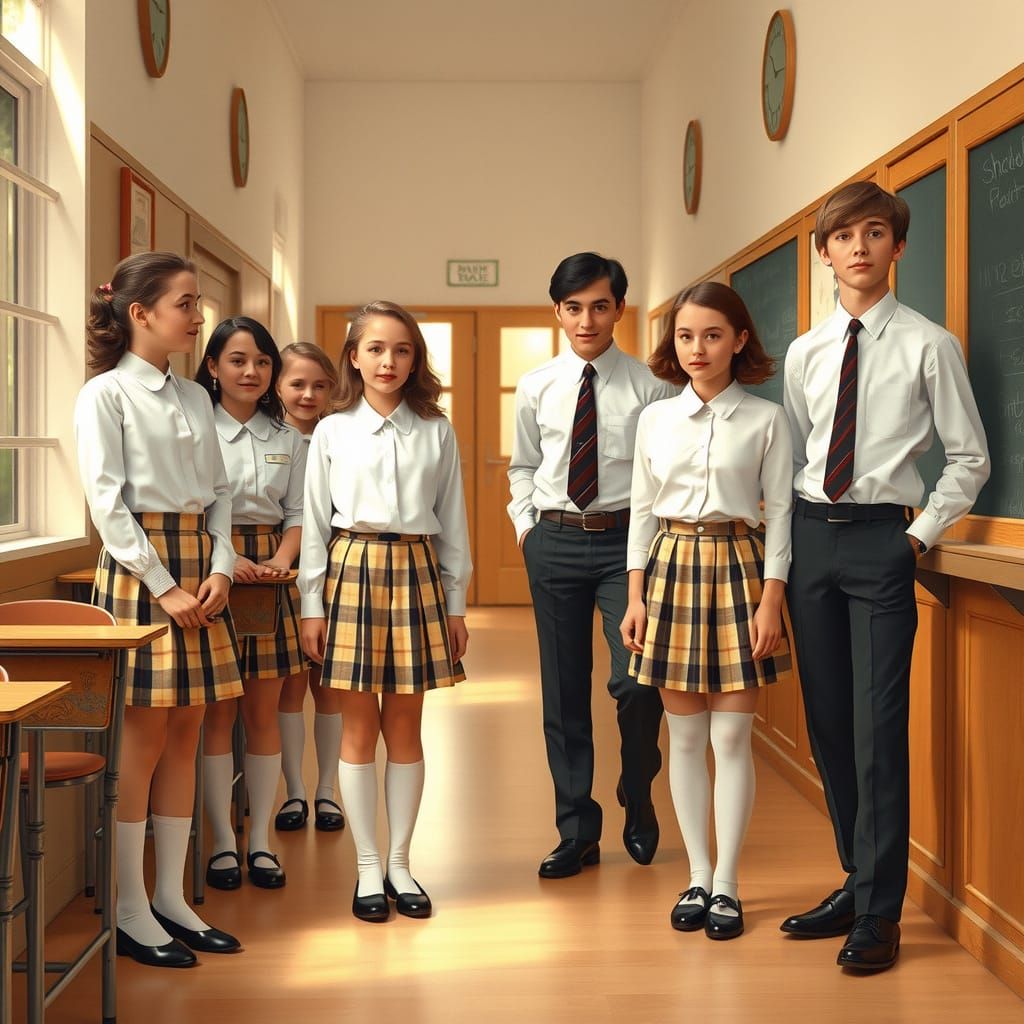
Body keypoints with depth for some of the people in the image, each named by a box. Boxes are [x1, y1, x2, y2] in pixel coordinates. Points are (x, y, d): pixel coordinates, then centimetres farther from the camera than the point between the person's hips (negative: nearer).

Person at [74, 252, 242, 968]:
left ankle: (172, 898, 17)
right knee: (142, 738, -3)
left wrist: (221, 569, -3)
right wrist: (163, 586, -16)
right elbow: (107, 502, -12)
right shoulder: (106, 395, -5)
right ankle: (131, 914, 6)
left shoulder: (196, 398, 14)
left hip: (200, 565, 6)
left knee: (185, 735, 8)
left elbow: (220, 492, 13)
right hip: (139, 566, -6)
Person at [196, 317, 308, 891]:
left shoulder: (287, 438, 12)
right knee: (217, 713, 0)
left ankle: (261, 840, 15)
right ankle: (223, 843, 10)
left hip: (271, 579, 3)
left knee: (264, 713, 6)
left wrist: (280, 561, -7)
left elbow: (298, 515, 11)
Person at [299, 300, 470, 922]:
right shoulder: (333, 432, 4)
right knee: (359, 726, 3)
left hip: (417, 573, 1)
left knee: (405, 726, 6)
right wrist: (313, 604, 1)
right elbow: (316, 521, 4)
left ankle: (400, 862, 18)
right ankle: (369, 868, 13)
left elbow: (453, 522, 8)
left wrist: (456, 602, 7)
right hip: (352, 570, -1)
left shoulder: (437, 433, 6)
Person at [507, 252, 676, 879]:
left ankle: (638, 803, 17)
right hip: (553, 542, 3)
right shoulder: (536, 388, 7)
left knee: (636, 682, -13)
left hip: (626, 539, -3)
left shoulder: (649, 387, -3)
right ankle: (578, 832, 20)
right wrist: (527, 524, 8)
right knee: (564, 690, 7)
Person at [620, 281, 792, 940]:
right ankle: (698, 877, 18)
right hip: (671, 569, 3)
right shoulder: (655, 419, 7)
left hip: (737, 568, -2)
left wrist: (770, 599, -9)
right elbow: (643, 509, 8)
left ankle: (726, 886, 10)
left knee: (732, 738, -1)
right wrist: (636, 595, 3)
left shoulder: (766, 420, -1)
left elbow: (779, 513, -2)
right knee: (685, 737, 7)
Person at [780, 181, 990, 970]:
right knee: (827, 722, 10)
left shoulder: (928, 344, -2)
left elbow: (969, 458, 0)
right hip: (811, 537, 5)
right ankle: (857, 882, 24)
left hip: (882, 539, -5)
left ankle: (879, 912, 3)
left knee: (878, 728, -7)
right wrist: (785, 541, 7)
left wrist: (921, 535, -5)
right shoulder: (805, 353, 11)